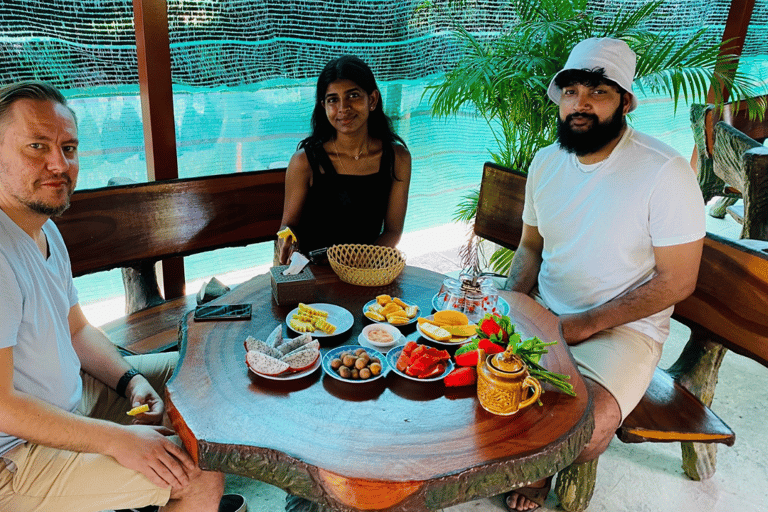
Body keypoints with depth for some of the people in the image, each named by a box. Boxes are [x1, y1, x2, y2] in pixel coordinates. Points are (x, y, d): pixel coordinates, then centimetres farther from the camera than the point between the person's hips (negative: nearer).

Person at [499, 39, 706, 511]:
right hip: (543, 312, 6)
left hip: (624, 327, -5)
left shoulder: (666, 172, -16)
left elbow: (677, 281, -14)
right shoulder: (546, 162, 2)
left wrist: (587, 323, -19)